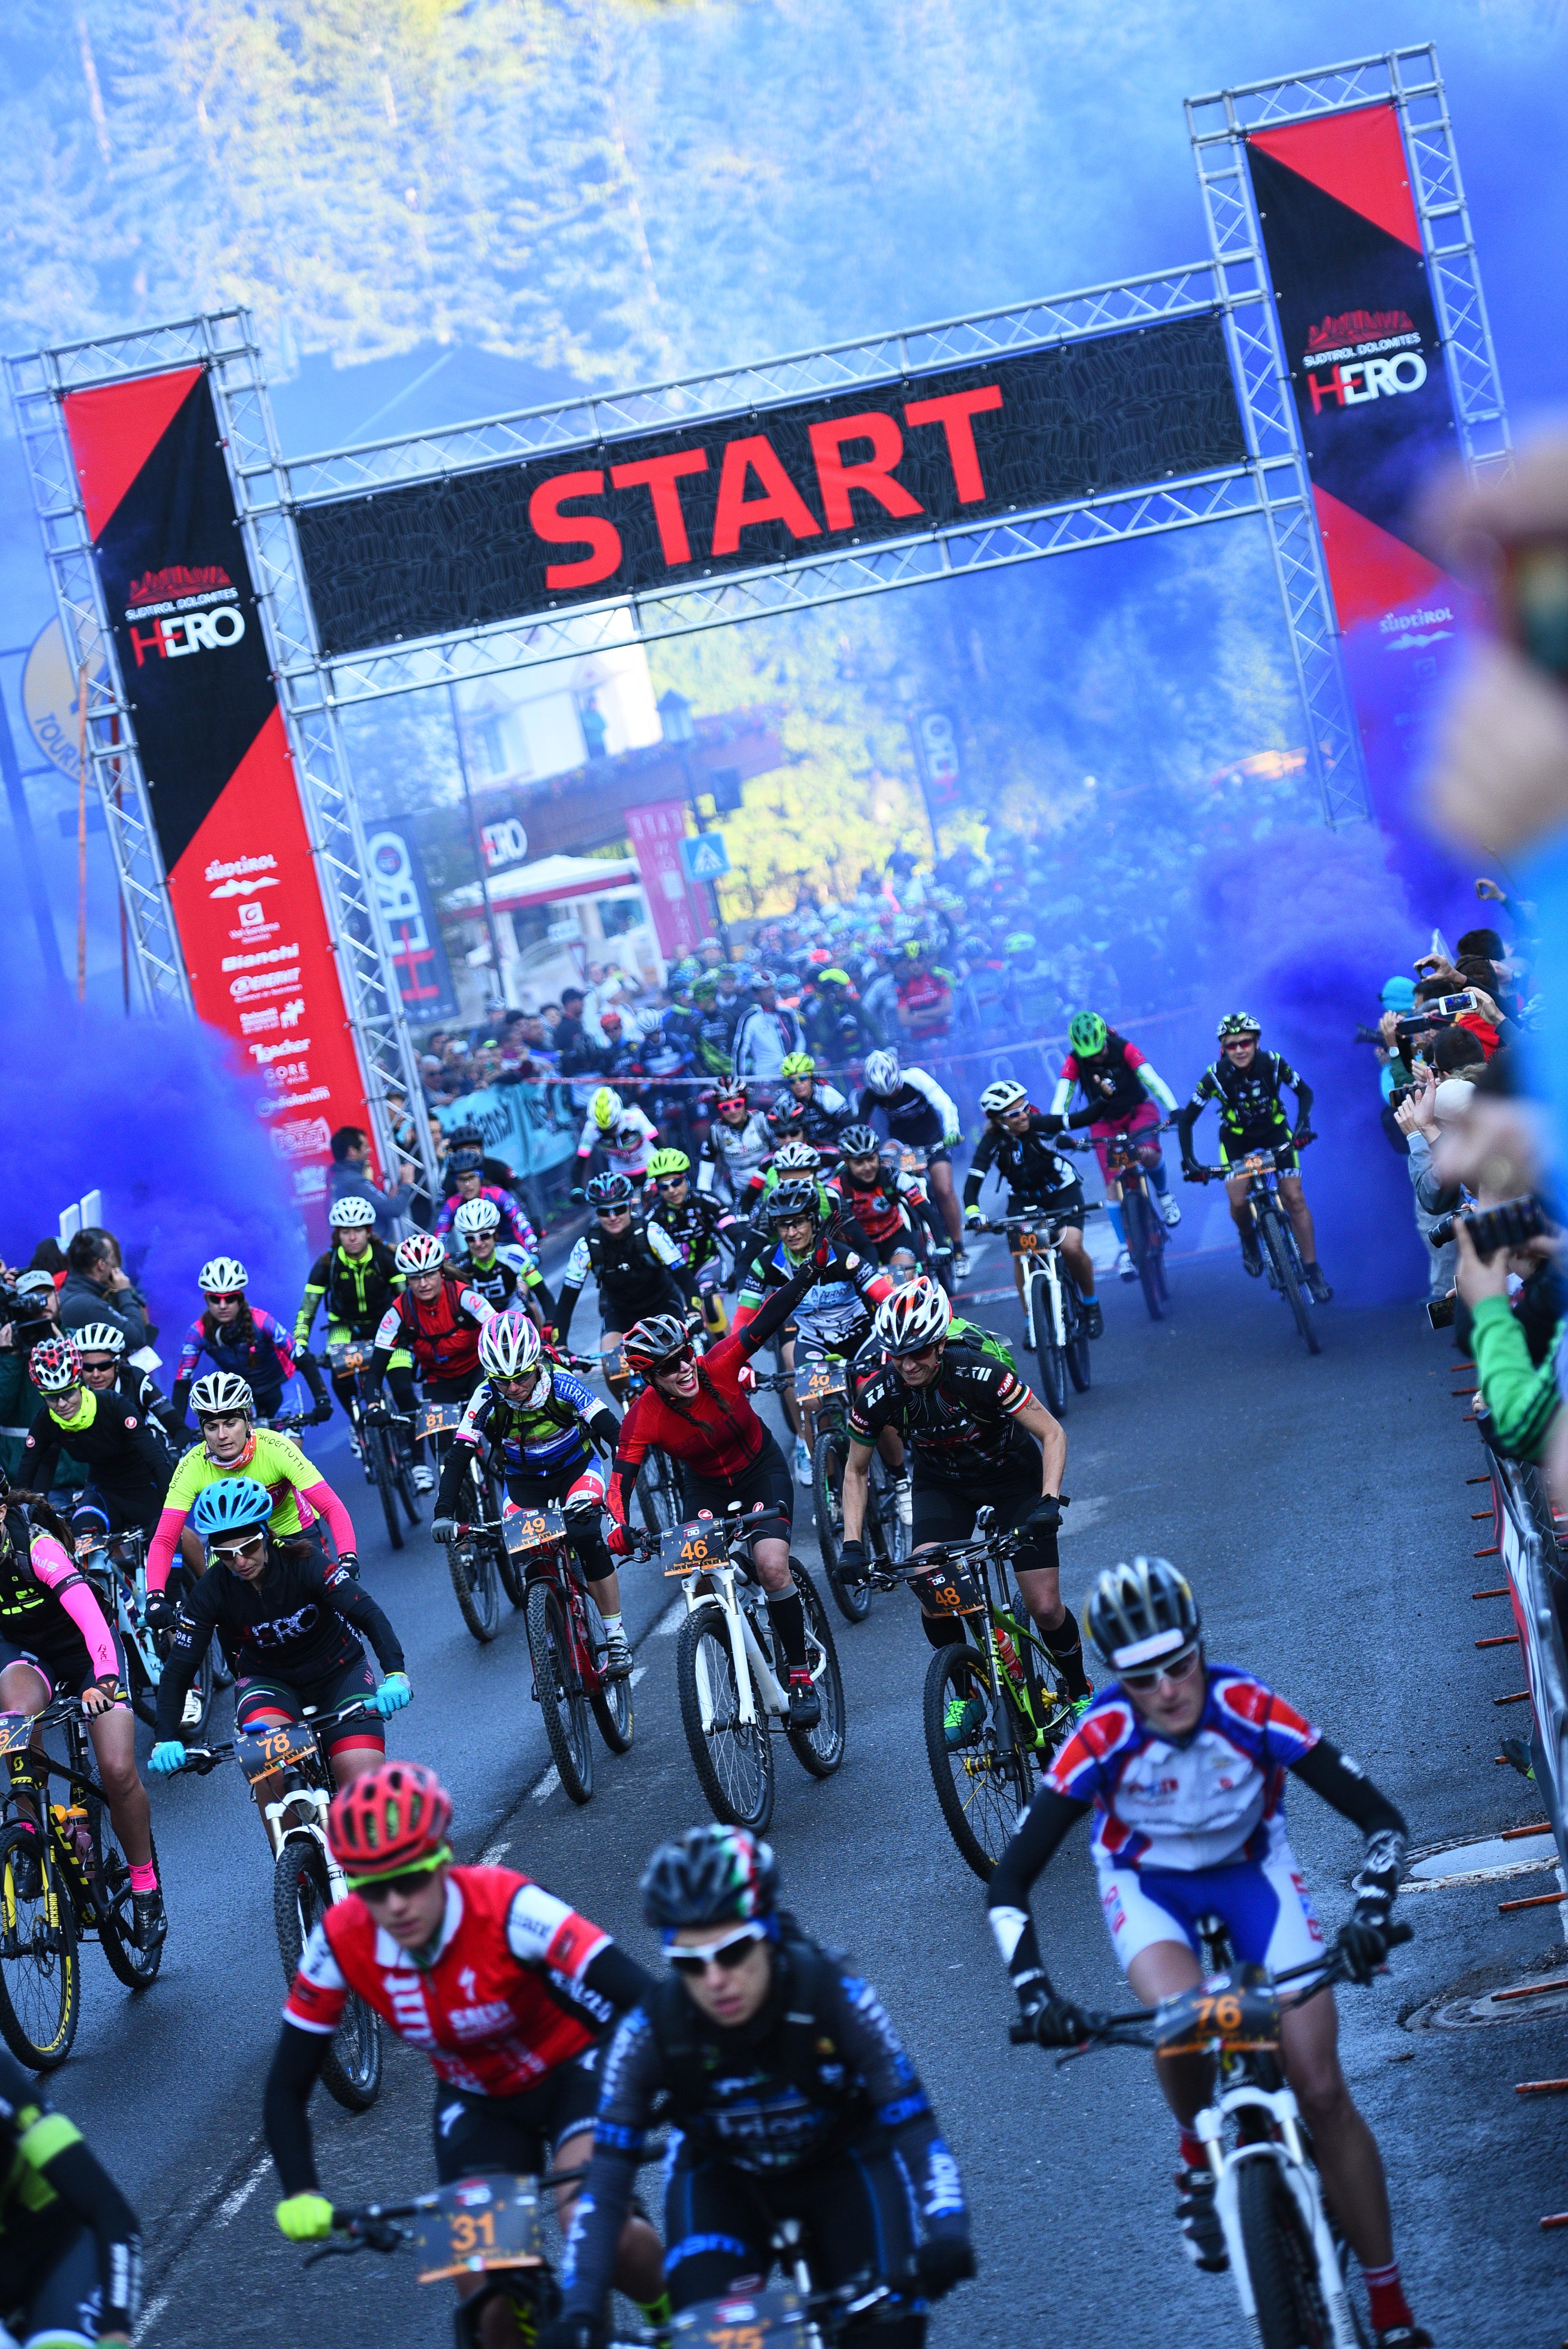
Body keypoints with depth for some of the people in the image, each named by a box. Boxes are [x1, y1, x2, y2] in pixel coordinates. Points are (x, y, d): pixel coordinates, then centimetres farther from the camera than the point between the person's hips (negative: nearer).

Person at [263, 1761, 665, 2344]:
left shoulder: (506, 1908, -33)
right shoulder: (342, 1941, -23)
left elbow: (645, 2006, -38)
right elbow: (287, 2088, -14)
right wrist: (300, 2195, -28)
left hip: (573, 2069, -3)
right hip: (477, 2100, 3)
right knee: (489, 2300, -17)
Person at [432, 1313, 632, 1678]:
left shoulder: (560, 1384, -30)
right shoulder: (487, 1399, -25)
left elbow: (615, 1434, -34)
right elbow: (458, 1456, -26)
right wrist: (444, 1513, -39)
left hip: (576, 1467, -2)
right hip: (524, 1480, 2)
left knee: (588, 1539, -26)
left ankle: (617, 1642, -15)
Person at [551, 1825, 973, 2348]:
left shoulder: (832, 1994, -31)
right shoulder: (652, 2031, -29)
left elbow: (912, 2126, -30)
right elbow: (607, 2181, -27)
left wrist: (947, 2235, -48)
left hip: (842, 2163, 0)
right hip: (722, 2177, 0)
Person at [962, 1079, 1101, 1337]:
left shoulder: (1039, 1125, -25)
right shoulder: (992, 1142, -22)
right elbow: (973, 1182, -29)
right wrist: (972, 1211, -47)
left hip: (1062, 1191, -2)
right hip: (1023, 1201, 2)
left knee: (1072, 1248, -22)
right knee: (1021, 1258, -15)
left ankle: (1091, 1304, 4)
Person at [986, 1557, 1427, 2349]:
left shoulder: (1250, 1710, -29)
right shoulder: (1102, 1739, -29)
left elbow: (1381, 1818, -25)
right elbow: (1009, 1881, -26)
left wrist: (1370, 1914, -41)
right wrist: (1034, 1993, -38)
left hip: (1253, 1872, 0)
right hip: (1148, 1884, 0)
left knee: (1322, 2090, -12)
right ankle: (1199, 2160, 0)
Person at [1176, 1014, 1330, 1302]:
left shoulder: (1273, 1064, -25)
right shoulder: (1215, 1076, -27)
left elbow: (1304, 1093, -9)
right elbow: (1186, 1119, -19)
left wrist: (1302, 1126, -26)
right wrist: (1189, 1162, -28)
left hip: (1275, 1130, 0)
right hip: (1236, 1137, 0)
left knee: (1294, 1197, -10)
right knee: (1238, 1202, -18)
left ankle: (1312, 1270, 1)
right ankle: (1249, 1240, 17)